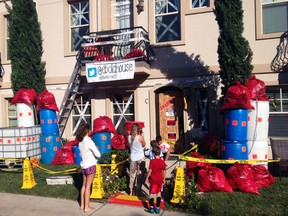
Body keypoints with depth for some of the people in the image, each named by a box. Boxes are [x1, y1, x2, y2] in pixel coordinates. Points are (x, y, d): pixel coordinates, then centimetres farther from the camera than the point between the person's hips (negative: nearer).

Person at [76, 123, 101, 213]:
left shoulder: (80, 142, 4)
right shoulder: (89, 141, -18)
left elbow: (82, 153, 9)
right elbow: (98, 154, -16)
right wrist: (96, 152, 5)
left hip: (83, 165, 7)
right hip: (90, 165, -7)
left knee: (84, 185, 15)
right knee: (88, 186, 0)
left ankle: (82, 205, 23)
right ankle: (86, 207, 8)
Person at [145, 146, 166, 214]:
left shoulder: (152, 161, -15)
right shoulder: (162, 162, -7)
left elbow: (150, 171, -14)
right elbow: (164, 171, -1)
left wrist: (147, 178, -4)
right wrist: (163, 179, 13)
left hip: (153, 180, -3)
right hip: (160, 180, 3)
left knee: (151, 193, 10)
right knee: (158, 193, 14)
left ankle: (151, 208, 7)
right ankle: (157, 208, 15)